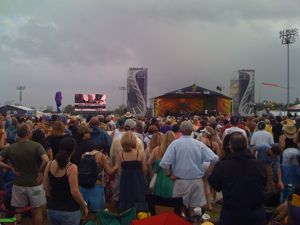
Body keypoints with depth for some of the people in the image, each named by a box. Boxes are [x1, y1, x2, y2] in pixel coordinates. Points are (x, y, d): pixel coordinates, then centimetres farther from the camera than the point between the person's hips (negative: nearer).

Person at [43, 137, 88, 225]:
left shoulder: (49, 164, -3)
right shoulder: (71, 168, -20)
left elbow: (46, 187, 6)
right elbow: (74, 192, -20)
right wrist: (84, 206, -6)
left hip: (52, 209, 5)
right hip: (69, 211, -5)